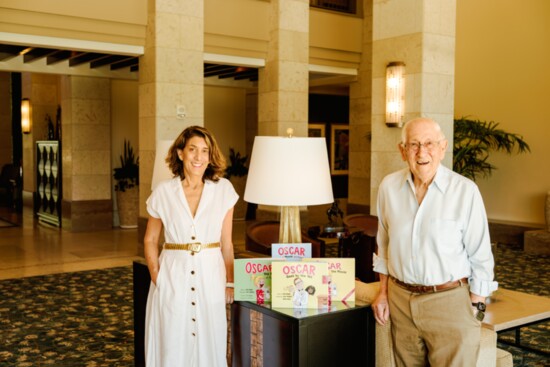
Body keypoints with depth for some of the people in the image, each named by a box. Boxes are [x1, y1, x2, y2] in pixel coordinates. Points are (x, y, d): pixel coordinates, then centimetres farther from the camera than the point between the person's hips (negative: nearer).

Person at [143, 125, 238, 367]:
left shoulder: (223, 189, 0)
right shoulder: (163, 192, -1)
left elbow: (226, 242, 5)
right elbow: (150, 240, 7)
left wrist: (230, 283, 2)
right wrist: (156, 275, -4)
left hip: (211, 276, 1)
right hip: (173, 276, 0)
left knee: (210, 346, 8)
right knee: (171, 347, 7)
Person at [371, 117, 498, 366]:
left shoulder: (465, 191, -12)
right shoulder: (388, 186, 0)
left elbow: (481, 258, -6)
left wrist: (476, 309, -6)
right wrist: (383, 292, 11)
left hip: (450, 302, -3)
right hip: (400, 301, 4)